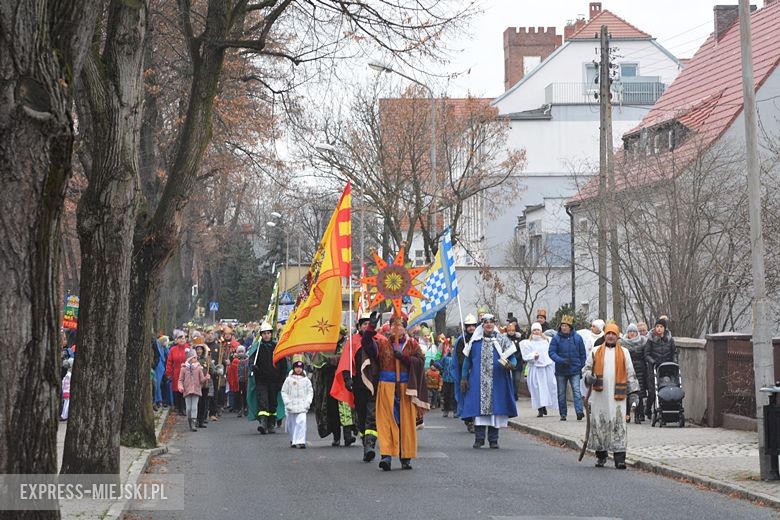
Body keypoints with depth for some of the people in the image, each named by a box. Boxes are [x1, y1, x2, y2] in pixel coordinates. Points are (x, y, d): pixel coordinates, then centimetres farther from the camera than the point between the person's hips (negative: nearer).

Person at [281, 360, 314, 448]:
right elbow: (284, 392, 4)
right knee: (291, 424, 10)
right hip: (291, 406, 1)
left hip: (302, 406, -1)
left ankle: (300, 441, -20)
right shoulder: (289, 379, 3)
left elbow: (310, 392, 10)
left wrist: (308, 402, -3)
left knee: (301, 421, -17)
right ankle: (292, 440, 31)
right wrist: (287, 403, -5)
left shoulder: (306, 380, 6)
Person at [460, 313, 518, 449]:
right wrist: (464, 378, 6)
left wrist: (511, 365, -17)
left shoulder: (502, 340, 6)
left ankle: (493, 439, 7)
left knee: (495, 408, 0)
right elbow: (467, 360, 13)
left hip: (497, 381, 0)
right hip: (478, 382, 0)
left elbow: (512, 357, 6)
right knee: (479, 408, -4)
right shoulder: (475, 341, 9)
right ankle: (479, 438, 3)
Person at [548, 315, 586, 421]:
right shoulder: (556, 338, -1)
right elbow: (552, 353, -6)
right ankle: (563, 414, 15)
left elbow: (582, 354, 11)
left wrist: (581, 366, 7)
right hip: (561, 370, 1)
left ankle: (579, 411, -23)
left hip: (575, 370, -1)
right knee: (561, 393, 7)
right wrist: (561, 360, -21)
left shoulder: (577, 338, 3)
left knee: (576, 390, -14)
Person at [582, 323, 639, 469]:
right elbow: (586, 368, 15)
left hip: (617, 395, -1)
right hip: (599, 395, 1)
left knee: (618, 425, -7)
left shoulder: (624, 352, 11)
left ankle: (620, 458, -9)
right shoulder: (595, 352, 11)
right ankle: (601, 456, 16)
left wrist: (633, 393, 6)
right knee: (599, 424, 4)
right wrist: (589, 377, -7)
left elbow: (630, 374, 11)